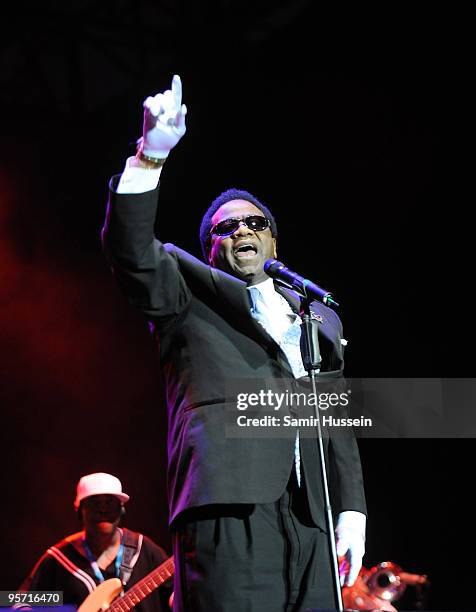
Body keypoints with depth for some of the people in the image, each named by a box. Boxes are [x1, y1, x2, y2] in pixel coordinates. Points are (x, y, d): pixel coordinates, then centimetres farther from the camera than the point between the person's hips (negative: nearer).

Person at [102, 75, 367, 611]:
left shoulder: (319, 318, 30)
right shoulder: (190, 291, 19)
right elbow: (132, 251, -1)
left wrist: (352, 508, 11)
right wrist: (151, 155, -14)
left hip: (311, 509, 4)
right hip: (229, 498, -4)